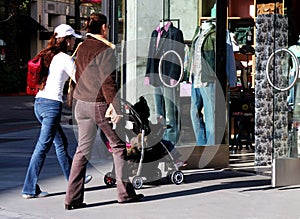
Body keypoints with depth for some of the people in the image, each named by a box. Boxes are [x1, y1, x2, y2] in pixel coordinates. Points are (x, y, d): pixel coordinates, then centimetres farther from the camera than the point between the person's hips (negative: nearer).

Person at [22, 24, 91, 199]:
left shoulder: (48, 56, 14)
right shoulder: (65, 59, -8)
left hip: (39, 102, 9)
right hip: (52, 104, -9)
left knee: (61, 142, 20)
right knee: (43, 147, -5)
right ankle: (30, 189, -3)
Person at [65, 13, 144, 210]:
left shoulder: (82, 48, 9)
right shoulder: (105, 49, -14)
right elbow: (108, 81, -19)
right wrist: (115, 107, -18)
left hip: (82, 104, 7)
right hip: (100, 105, -7)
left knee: (83, 150, 8)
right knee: (118, 146, 9)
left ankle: (73, 198, 3)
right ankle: (125, 192, 14)